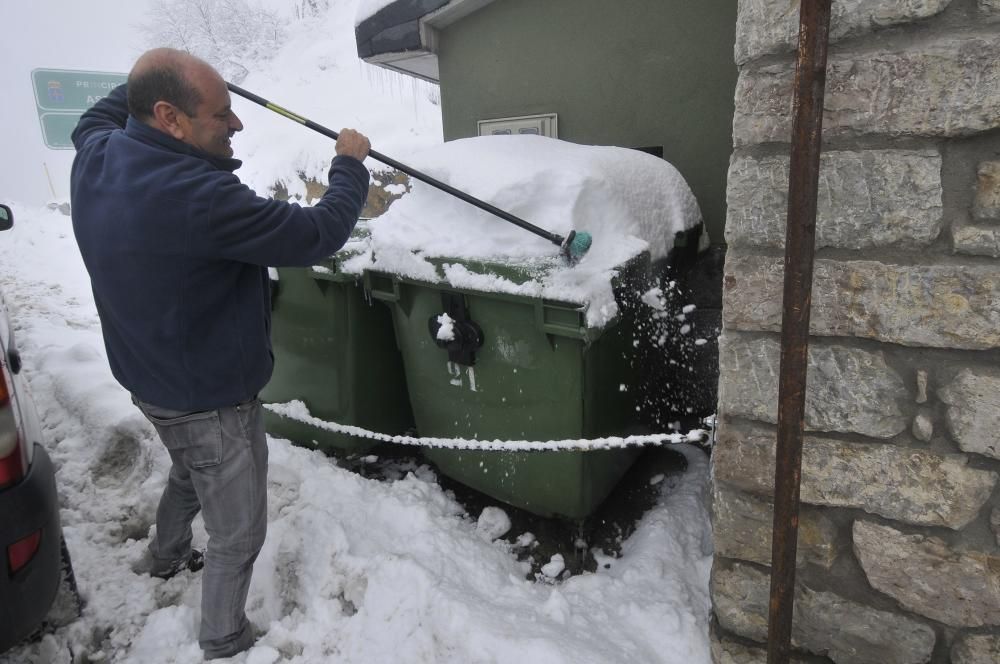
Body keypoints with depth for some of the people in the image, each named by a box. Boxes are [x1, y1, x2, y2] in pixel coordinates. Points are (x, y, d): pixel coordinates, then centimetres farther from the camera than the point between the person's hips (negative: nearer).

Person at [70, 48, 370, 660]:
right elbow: (318, 235, -27)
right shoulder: (197, 196, -34)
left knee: (188, 475, 36)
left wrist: (147, 81, 31)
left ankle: (168, 557, 61)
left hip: (153, 378, 9)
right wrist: (350, 162, -12)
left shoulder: (96, 157, -6)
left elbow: (94, 119, 20)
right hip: (211, 400, -9)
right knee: (239, 534, 11)